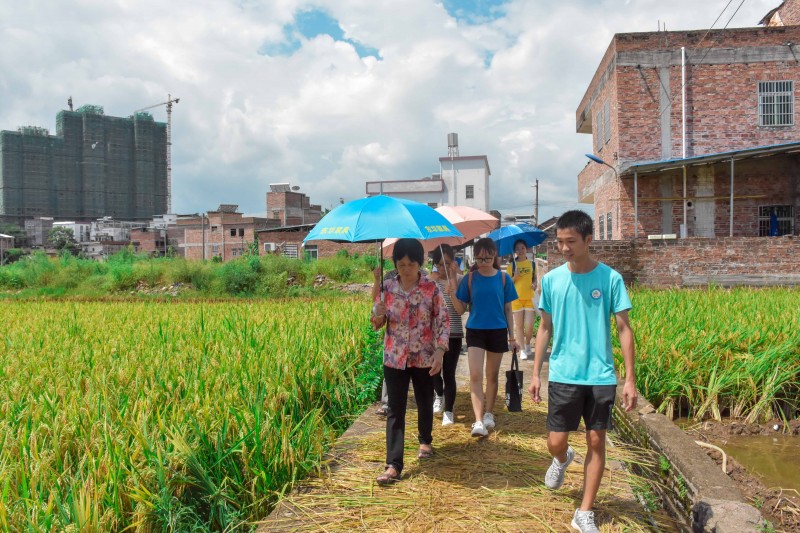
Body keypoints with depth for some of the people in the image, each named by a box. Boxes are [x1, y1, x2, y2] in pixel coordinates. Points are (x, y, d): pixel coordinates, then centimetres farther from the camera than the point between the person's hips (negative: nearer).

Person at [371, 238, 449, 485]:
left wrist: (440, 352, -17)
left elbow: (443, 321, -7)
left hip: (424, 357, 0)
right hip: (395, 358, 1)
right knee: (395, 410, -1)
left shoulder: (431, 288, -8)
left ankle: (425, 441, 45)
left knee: (425, 403, 18)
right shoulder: (387, 287, -3)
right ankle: (393, 465, 2)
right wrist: (378, 298, -19)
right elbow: (377, 323, 0)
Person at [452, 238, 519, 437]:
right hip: (475, 331, -1)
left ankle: (488, 414, 28)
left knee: (492, 375, 12)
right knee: (475, 375, -9)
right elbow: (461, 309, -1)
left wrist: (512, 336, 3)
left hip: (497, 331, 1)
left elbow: (508, 309, 3)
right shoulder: (470, 278, -3)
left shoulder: (503, 278, -2)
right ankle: (478, 421, -11)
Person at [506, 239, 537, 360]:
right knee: (519, 325, 5)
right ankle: (522, 349, 16)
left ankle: (528, 344, 24)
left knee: (529, 326, -3)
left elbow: (534, 278, 15)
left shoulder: (532, 264, 6)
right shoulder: (512, 265, 3)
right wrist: (515, 277, -15)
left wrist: (535, 284, -6)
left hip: (530, 298, 0)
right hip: (516, 298, 0)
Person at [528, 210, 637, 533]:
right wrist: (535, 373, 6)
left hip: (601, 376, -1)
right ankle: (562, 459, 41)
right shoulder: (552, 279, 0)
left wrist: (630, 379, -6)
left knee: (596, 442, 7)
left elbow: (624, 330, -2)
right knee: (555, 442, 3)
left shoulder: (610, 278, -6)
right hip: (563, 375, 1)